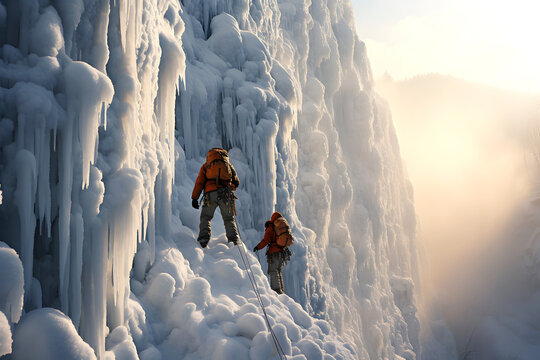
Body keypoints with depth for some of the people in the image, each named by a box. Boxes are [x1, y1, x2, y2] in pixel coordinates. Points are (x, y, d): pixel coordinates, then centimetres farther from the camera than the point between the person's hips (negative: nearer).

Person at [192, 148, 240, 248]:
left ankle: (204, 236, -8)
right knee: (229, 219, 11)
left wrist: (194, 198, 8)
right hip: (226, 194, 1)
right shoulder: (228, 164, 25)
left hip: (211, 193, -1)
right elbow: (236, 182, 20)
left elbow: (199, 182, 10)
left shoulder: (206, 165, 21)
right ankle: (234, 239, -6)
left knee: (205, 217, 14)